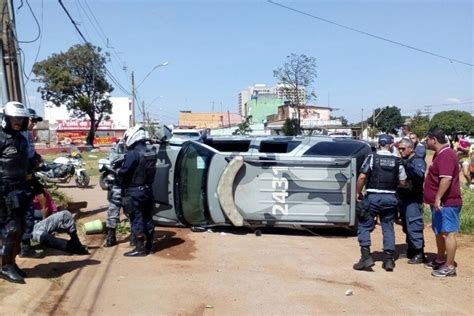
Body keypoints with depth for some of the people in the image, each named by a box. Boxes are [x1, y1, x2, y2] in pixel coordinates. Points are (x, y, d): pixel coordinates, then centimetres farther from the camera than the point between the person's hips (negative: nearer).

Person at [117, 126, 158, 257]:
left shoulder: (133, 154, -17)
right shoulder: (151, 153, 9)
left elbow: (123, 173, -18)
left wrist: (117, 174, 2)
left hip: (134, 192, -8)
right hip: (147, 190, 8)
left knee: (137, 220, -2)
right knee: (147, 218, 13)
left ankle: (140, 248, 1)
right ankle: (149, 245, 22)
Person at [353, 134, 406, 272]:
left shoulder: (372, 157, -5)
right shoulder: (397, 161, 4)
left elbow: (362, 177, -13)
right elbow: (402, 182, 5)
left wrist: (359, 193, -1)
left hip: (372, 197, -3)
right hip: (390, 198, 3)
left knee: (364, 226, 6)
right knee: (388, 228, 13)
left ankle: (366, 256, -1)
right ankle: (389, 259, 14)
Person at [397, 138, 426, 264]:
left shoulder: (418, 160, -7)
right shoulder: (402, 161, 16)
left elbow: (420, 174, -27)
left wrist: (407, 165, -33)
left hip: (413, 199, -8)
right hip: (403, 198, 8)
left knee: (414, 227, -7)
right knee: (406, 226, 15)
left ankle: (419, 254, 1)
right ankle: (411, 251, 27)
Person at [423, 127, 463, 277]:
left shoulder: (446, 155, -19)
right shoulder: (440, 154, 15)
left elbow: (446, 179, -29)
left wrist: (438, 198, -30)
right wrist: (436, 199, 25)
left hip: (446, 203, -11)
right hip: (440, 202, 11)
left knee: (448, 233, -5)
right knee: (439, 232, 19)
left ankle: (449, 267, 1)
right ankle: (440, 260, 32)